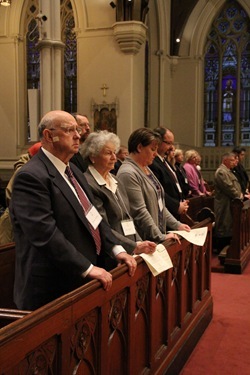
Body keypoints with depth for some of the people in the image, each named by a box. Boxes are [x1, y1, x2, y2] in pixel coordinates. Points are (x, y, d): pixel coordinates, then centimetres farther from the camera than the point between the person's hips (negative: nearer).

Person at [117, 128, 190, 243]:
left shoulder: (146, 169, 14)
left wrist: (177, 225, 12)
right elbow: (140, 211, -19)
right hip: (143, 241, -8)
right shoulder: (128, 173, -15)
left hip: (158, 236, 8)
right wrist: (161, 237, -17)